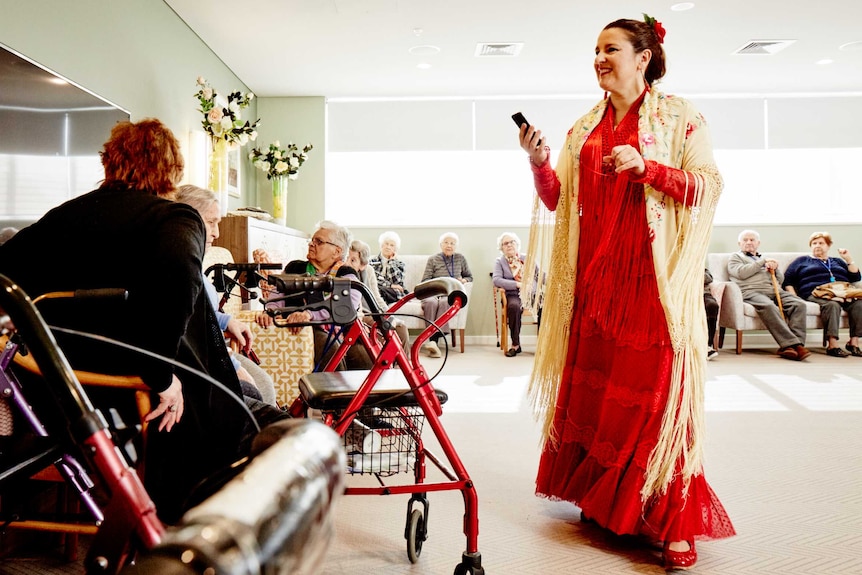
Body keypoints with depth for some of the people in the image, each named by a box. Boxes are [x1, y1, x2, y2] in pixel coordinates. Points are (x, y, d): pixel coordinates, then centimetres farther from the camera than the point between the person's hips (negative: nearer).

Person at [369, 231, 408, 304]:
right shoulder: (373, 261, 12)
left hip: (395, 294, 0)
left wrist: (392, 262, 2)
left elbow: (398, 282, -3)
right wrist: (390, 285, -10)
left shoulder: (399, 264, 16)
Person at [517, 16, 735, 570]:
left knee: (658, 392, -7)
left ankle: (675, 521, 4)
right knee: (593, 388, 7)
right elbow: (560, 202, 13)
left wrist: (647, 167, -17)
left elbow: (708, 187, -4)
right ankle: (604, 501, 23)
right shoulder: (585, 128, 16)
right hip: (594, 277, 5)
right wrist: (539, 162, -4)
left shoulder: (679, 116, 4)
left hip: (655, 277, -4)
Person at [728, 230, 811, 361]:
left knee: (799, 304, -24)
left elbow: (780, 280, 29)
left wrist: (774, 269, 8)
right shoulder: (735, 258, 21)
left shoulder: (766, 258, 36)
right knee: (767, 305, -39)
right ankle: (791, 344, -44)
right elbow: (741, 273, -2)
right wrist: (762, 261, 3)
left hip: (775, 290, 6)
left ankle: (798, 344, -35)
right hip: (752, 291, -5)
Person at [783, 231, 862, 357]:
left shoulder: (838, 262, 35)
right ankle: (832, 345, -44)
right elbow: (787, 281, 15)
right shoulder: (802, 261, 26)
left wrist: (849, 259, 16)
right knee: (832, 304, -38)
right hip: (816, 294, -3)